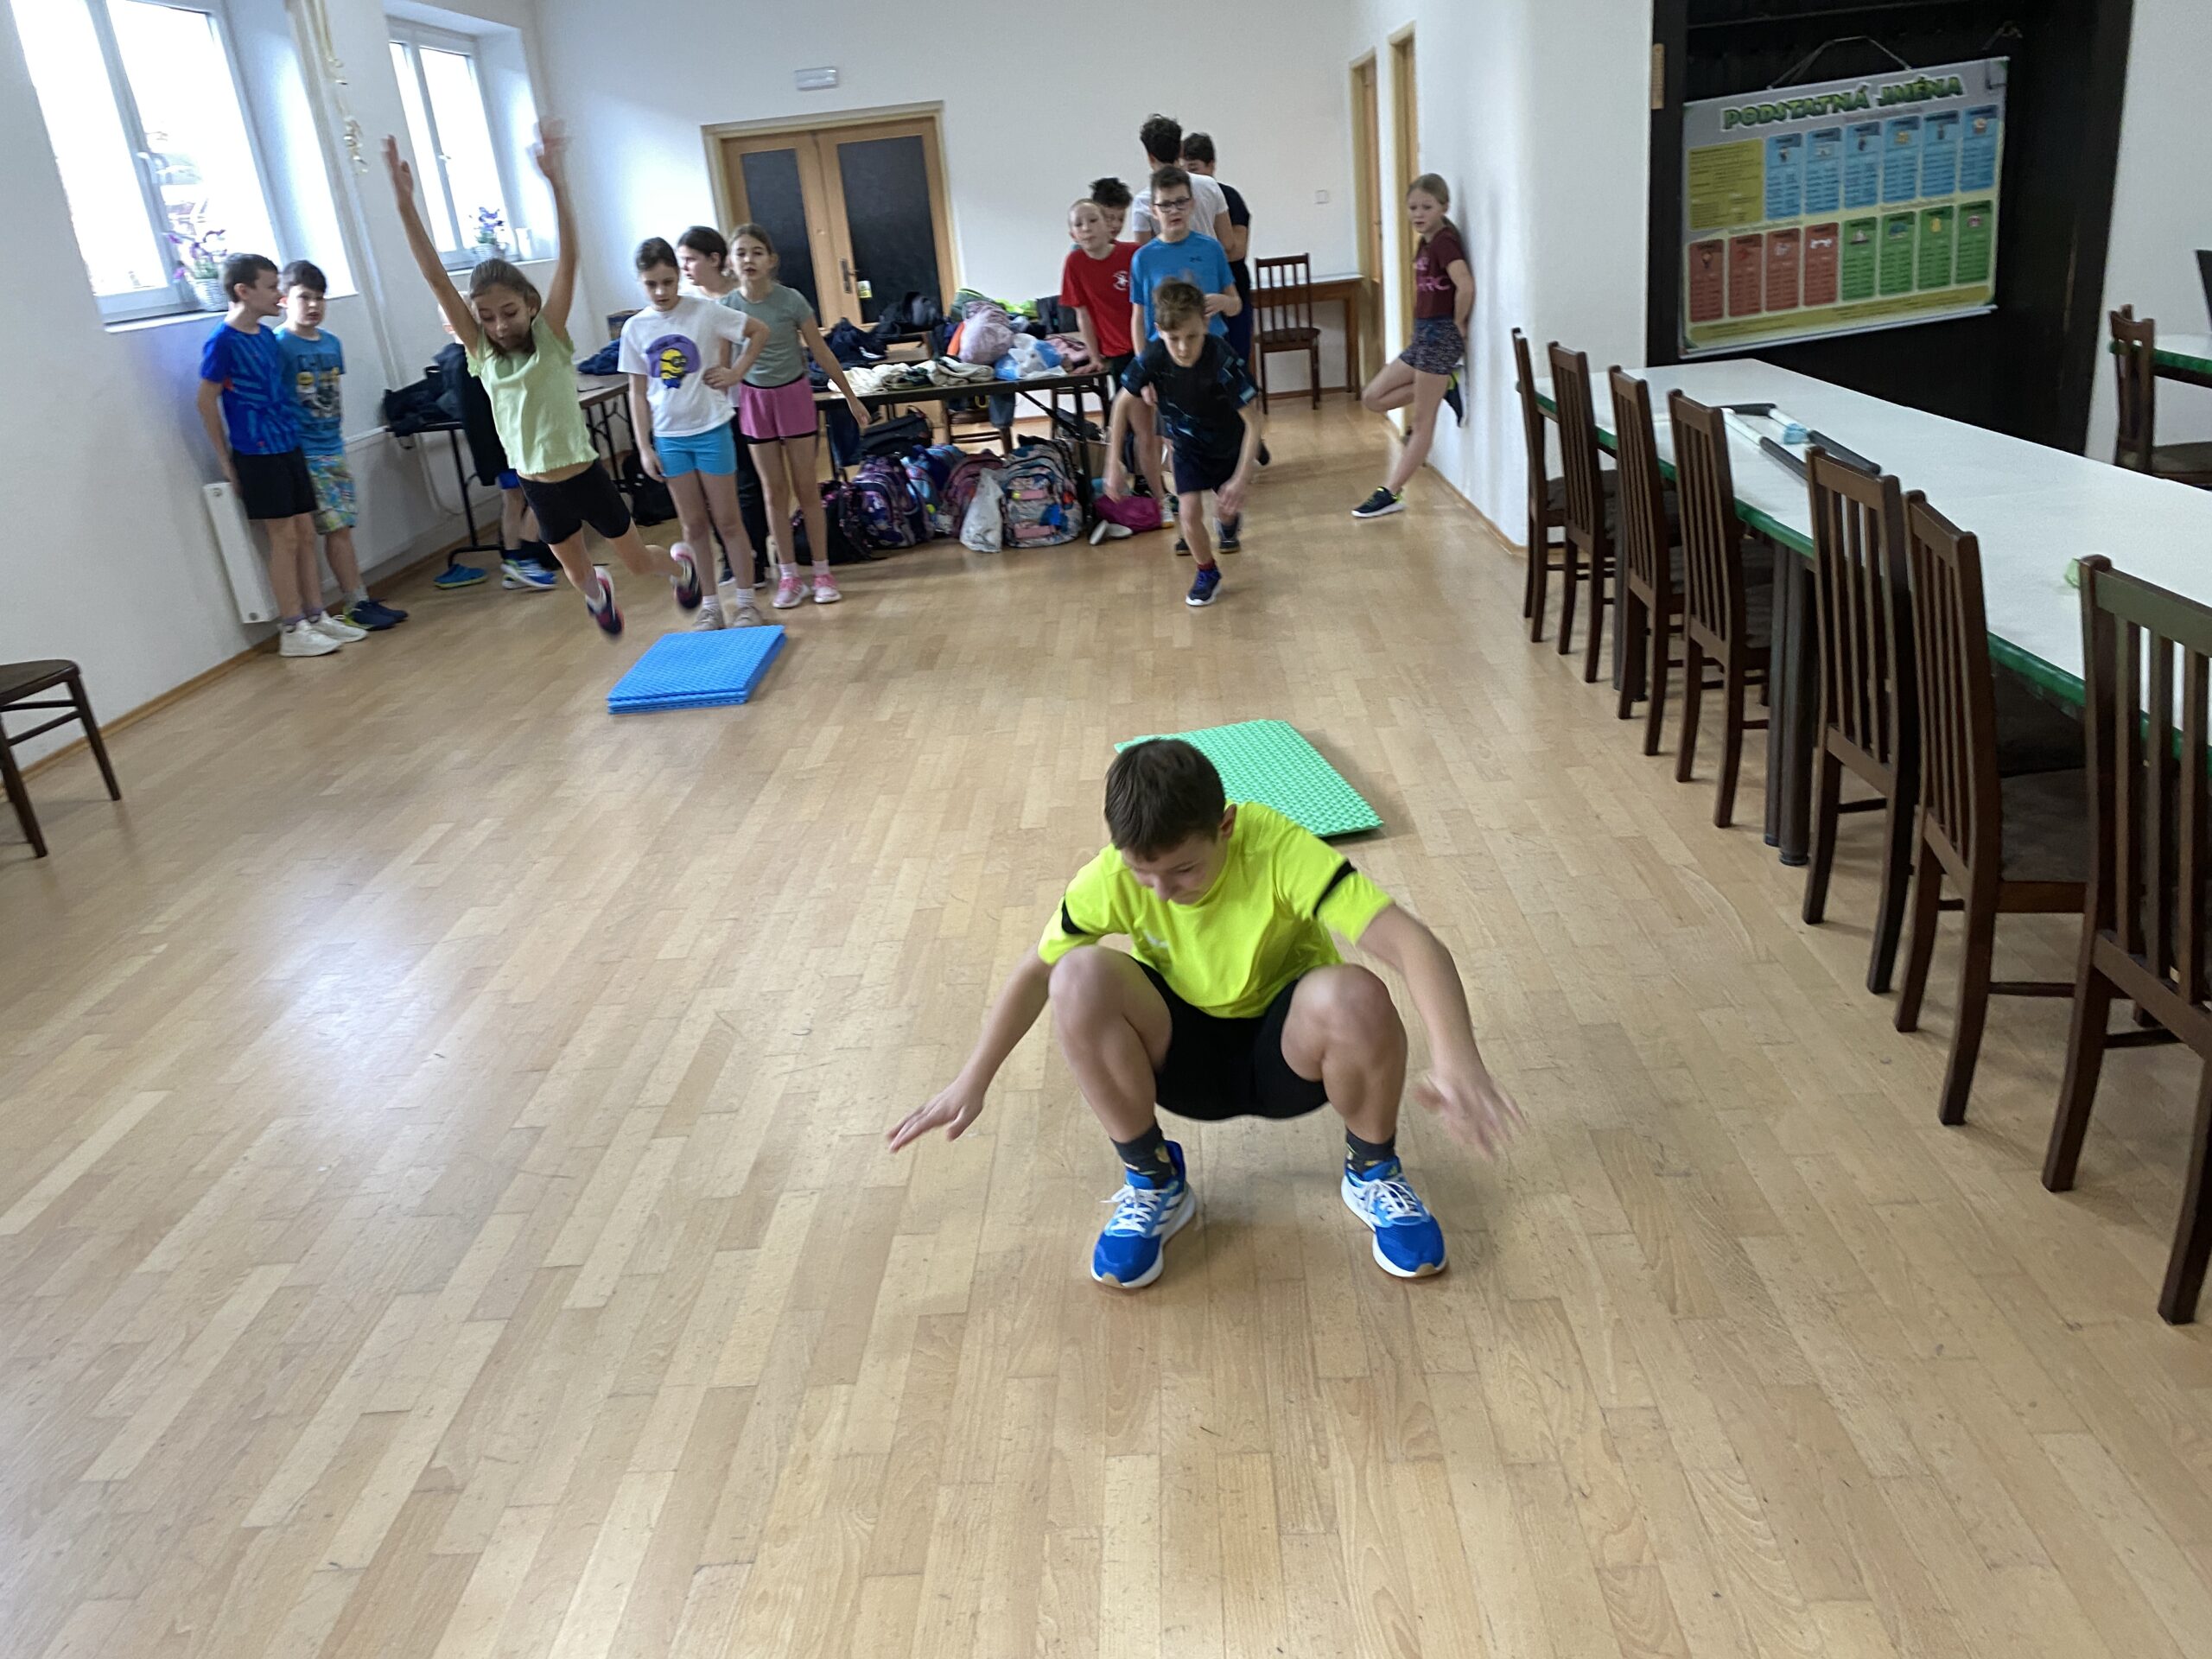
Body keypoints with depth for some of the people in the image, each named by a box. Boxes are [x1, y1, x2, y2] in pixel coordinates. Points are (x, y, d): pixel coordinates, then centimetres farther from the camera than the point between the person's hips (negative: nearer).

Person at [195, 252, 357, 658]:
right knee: (284, 538, -3)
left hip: (289, 447, 7)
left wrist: (294, 432, 11)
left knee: (306, 534, 9)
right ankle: (293, 631, 4)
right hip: (257, 453, -7)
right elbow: (207, 402, -9)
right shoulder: (222, 342, -12)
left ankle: (317, 617, 18)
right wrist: (227, 463, -6)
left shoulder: (267, 335, 10)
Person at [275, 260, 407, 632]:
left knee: (341, 529, 11)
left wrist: (337, 434, 15)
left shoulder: (331, 342, 9)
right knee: (306, 535, -3)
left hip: (333, 450, 7)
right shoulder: (279, 344, -12)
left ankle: (358, 603, 16)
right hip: (302, 456, -7)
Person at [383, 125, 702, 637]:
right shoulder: (482, 351, -4)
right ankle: (599, 593, 54)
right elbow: (435, 277, -10)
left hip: (583, 473, -3)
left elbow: (569, 261, -22)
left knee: (638, 560, 13)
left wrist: (556, 182, -34)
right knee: (578, 574, 19)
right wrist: (405, 200, -19)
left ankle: (681, 565, 46)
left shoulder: (550, 337, -11)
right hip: (537, 483, 3)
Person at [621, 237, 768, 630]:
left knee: (727, 520, 5)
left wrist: (736, 373, -7)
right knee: (693, 525, 10)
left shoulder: (705, 311, -8)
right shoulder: (635, 328, 0)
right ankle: (709, 606, 19)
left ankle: (746, 603, 16)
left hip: (710, 429, -3)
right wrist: (644, 446, 0)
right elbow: (638, 392, 4)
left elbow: (759, 331, 1)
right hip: (669, 437, 3)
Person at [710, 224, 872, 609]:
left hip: (793, 394, -2)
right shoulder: (726, 307, -6)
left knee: (806, 487, 3)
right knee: (775, 491, 7)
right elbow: (721, 365, 0)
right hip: (754, 400, 2)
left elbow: (821, 353, -4)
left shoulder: (791, 300, -12)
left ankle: (822, 573, 11)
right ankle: (788, 575, 14)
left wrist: (851, 397, 0)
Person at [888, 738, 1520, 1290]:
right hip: (1185, 1052, 2)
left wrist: (1456, 1056, -54)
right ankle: (1152, 1182, -5)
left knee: (1356, 998, -37)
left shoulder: (1279, 850, -29)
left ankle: (1373, 1173, -4)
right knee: (1080, 978, -28)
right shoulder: (1113, 876, -20)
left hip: (1285, 1049, -2)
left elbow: (1413, 942, -38)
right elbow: (1034, 972, -4)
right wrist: (972, 1083, -5)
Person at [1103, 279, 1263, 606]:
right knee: (1189, 512, -12)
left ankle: (1229, 522, 54)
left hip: (1230, 444, -1)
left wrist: (1242, 478, -38)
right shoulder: (1154, 357, -29)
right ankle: (1207, 573, 16)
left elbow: (1252, 421, -32)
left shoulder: (1223, 360, -37)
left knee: (1227, 507, 13)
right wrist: (1114, 464, -15)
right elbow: (1123, 404, -13)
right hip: (1187, 446, 1)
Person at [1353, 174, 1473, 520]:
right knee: (1373, 398, 10)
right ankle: (1443, 386, 12)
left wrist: (1458, 325, -14)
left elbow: (1466, 286, -28)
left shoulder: (1444, 241, -13)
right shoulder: (1427, 242, 13)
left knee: (1421, 422, -2)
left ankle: (1392, 493, 0)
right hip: (1423, 335, 10)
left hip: (1440, 335, -10)